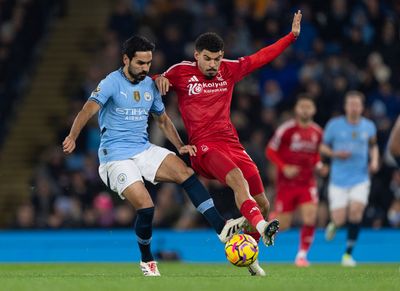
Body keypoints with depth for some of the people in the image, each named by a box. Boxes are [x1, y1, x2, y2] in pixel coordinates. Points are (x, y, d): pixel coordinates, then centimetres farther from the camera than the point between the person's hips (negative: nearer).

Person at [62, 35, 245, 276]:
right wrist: (73, 137, -41)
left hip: (145, 150, 6)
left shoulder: (150, 85, 10)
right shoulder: (112, 83, -10)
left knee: (186, 173, -17)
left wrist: (180, 146, 8)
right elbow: (89, 110, -24)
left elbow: (163, 120, 23)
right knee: (146, 207, -19)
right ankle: (147, 261, 6)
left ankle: (222, 228, -22)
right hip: (116, 155, -6)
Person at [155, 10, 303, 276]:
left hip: (231, 144, 5)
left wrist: (292, 35, 15)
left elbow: (262, 57, 18)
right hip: (203, 146, -5)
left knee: (263, 204, 3)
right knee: (238, 179, -35)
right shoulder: (181, 72, 2)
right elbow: (154, 82, 11)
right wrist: (159, 79, -12)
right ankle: (261, 227, -57)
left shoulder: (229, 69, 12)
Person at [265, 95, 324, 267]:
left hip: (307, 183, 3)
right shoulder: (286, 130, -10)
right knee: (282, 225, 0)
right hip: (286, 183, -3)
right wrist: (284, 167, -18)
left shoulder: (317, 132, 4)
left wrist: (318, 165, 0)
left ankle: (302, 254, -2)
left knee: (310, 218, -17)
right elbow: (270, 151, -5)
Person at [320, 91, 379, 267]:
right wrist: (336, 154, -14)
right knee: (339, 219, -8)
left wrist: (374, 161, 2)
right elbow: (322, 147, 6)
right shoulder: (334, 125, -3)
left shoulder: (369, 126, 4)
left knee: (356, 210, -19)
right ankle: (334, 224, 33)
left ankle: (348, 253, -4)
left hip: (360, 179, 1)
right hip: (338, 180, -1)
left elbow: (373, 146, 21)